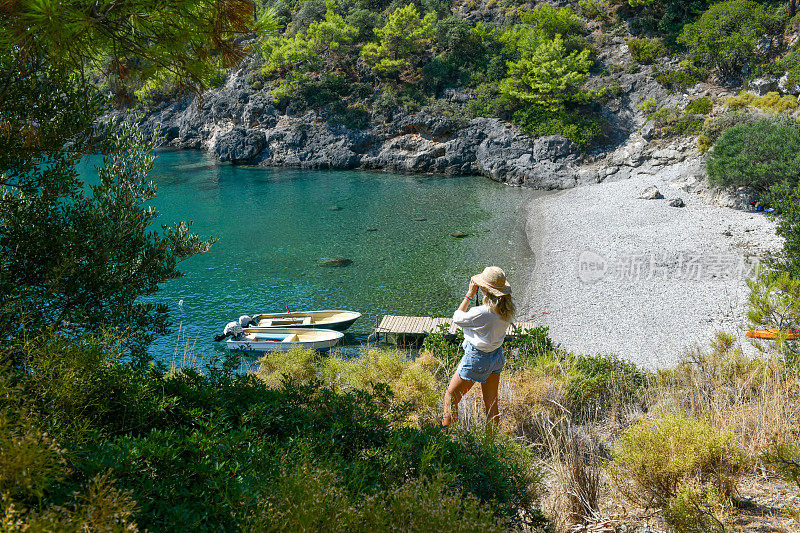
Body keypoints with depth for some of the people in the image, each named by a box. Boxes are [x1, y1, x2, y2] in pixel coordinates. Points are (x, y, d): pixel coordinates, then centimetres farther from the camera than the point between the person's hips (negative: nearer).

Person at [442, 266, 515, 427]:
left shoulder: (481, 312, -29)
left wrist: (469, 295, -7)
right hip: (497, 356, 8)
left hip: (478, 358, -8)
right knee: (491, 404, 20)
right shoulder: (507, 308, -7)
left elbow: (457, 318, -11)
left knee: (450, 397, 8)